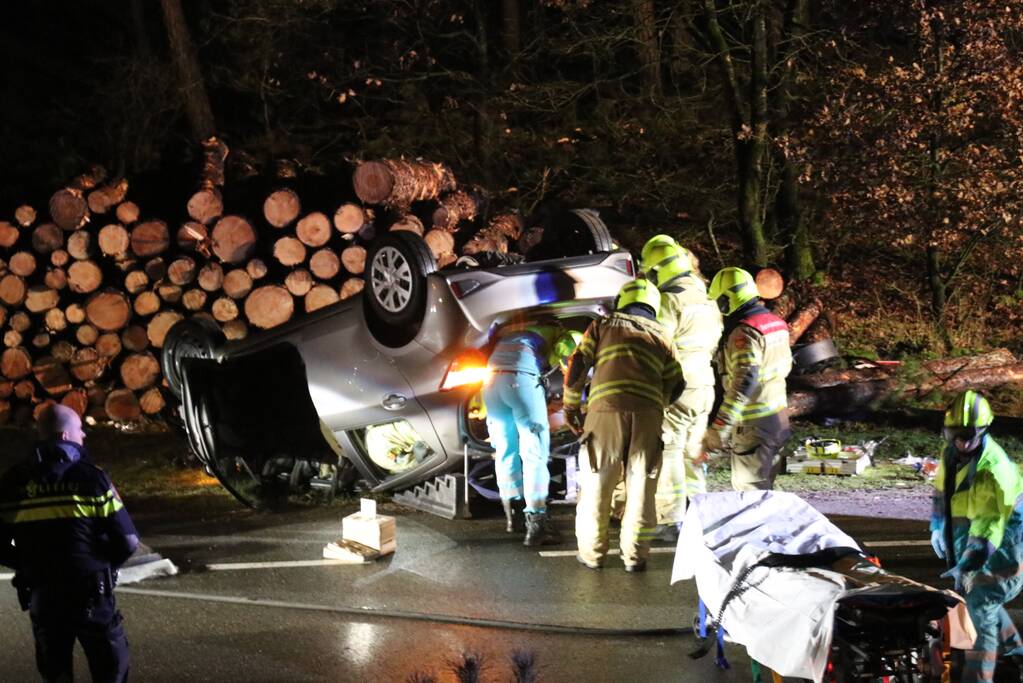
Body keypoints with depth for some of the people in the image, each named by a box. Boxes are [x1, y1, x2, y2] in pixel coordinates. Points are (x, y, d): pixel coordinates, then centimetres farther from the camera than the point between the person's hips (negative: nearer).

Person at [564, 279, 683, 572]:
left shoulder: (602, 326, 17)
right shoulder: (661, 336, 22)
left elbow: (578, 365, 10)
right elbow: (675, 385, 19)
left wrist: (571, 406, 19)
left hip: (606, 410, -1)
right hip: (648, 414, 2)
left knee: (597, 484, 7)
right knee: (641, 487, 8)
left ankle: (592, 553, 11)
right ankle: (635, 555, 10)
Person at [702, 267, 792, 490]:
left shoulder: (744, 333, -21)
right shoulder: (776, 323, 8)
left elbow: (744, 382, -30)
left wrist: (719, 428, -32)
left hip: (754, 426, -9)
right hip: (778, 419, 9)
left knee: (750, 491, -2)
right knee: (765, 487, 19)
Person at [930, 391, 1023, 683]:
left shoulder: (995, 468, -29)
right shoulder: (951, 453, -3)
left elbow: (991, 522, -33)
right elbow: (942, 490, 16)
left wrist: (969, 561, -38)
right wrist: (938, 527, 21)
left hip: (995, 552, -9)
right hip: (965, 548, 9)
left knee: (981, 613, -8)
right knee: (977, 601, 25)